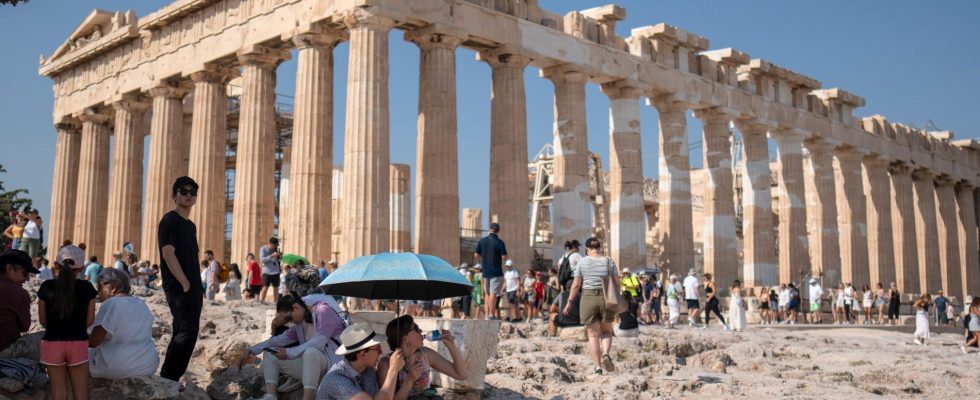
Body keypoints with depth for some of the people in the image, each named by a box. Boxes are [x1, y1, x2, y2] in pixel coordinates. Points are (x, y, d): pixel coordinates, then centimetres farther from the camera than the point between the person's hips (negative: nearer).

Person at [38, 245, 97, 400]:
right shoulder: (87, 288, -9)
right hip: (78, 343, -1)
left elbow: (43, 320, 2)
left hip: (52, 343, 1)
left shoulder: (47, 287, -7)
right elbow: (89, 320, -1)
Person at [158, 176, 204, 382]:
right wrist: (185, 284, -18)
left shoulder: (191, 225, 19)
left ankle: (168, 380, 18)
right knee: (187, 332, -13)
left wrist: (199, 287, 15)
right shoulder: (170, 220, -8)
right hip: (179, 287, -9)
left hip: (192, 287, 9)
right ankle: (167, 380, -8)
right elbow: (168, 254, -17)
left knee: (182, 333, 11)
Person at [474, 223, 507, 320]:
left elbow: (476, 256, 6)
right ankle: (492, 314, -8)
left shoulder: (481, 241, 3)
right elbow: (504, 257, -12)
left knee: (487, 293, 13)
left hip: (485, 271, 5)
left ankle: (487, 314, 14)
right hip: (496, 272, -5)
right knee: (493, 293, -5)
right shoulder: (499, 242, -11)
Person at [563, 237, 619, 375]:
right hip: (606, 299, 1)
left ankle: (598, 366, 2)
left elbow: (576, 284, -1)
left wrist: (569, 302, 7)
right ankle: (606, 354, -10)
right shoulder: (609, 261, 3)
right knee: (607, 331, 17)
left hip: (588, 298, -1)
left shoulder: (582, 261, 0)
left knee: (593, 335, 6)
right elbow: (617, 283, 2)